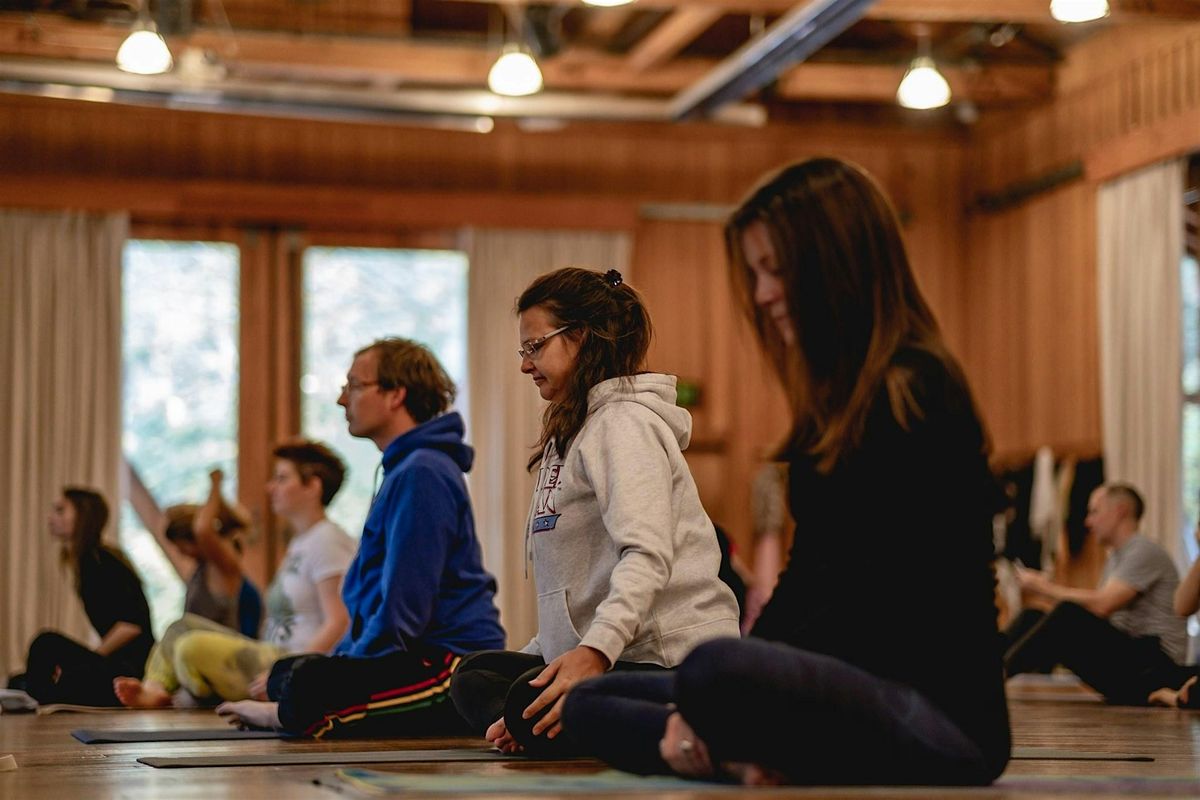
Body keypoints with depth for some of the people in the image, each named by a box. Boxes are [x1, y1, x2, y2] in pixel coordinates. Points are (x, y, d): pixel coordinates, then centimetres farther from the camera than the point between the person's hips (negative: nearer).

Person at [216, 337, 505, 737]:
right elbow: (373, 602, 27)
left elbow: (403, 609, -19)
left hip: (450, 665, -11)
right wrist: (336, 663, 17)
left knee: (305, 687, -31)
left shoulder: (422, 474, -14)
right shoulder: (406, 469, 24)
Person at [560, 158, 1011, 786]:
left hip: (943, 715, -10)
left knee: (715, 675, -37)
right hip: (864, 694, 10)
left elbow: (873, 604, -18)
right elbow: (808, 575, 15)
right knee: (588, 702, 9)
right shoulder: (834, 398, 16)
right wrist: (707, 716, 2)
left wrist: (710, 704, -16)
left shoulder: (915, 396, -12)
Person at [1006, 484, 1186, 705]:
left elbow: (1102, 605, -21)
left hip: (1153, 669, -9)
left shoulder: (1144, 552, -9)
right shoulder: (1116, 558, 21)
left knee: (1069, 615, -29)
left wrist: (1047, 588, -12)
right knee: (1032, 618, 0)